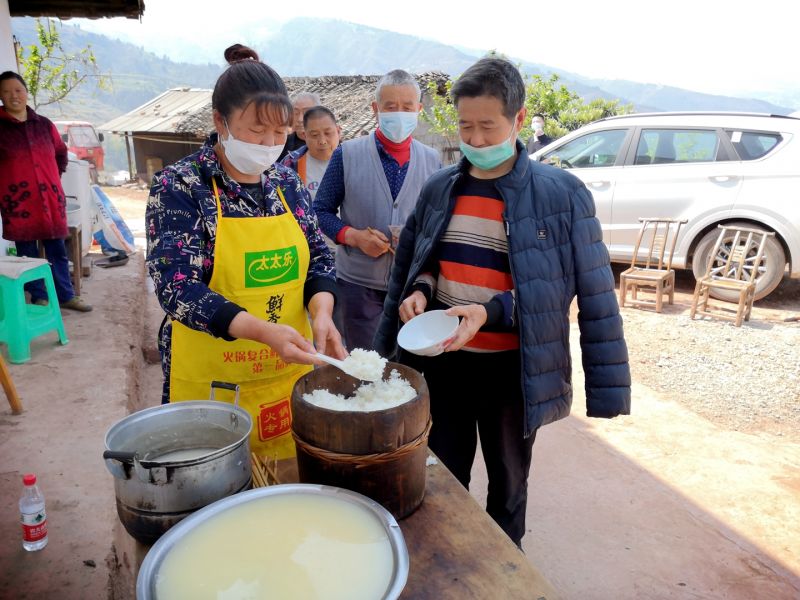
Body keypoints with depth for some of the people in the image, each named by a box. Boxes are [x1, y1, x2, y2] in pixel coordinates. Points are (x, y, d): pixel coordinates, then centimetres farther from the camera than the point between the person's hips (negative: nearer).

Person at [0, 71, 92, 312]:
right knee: (28, 254, 4)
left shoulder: (44, 125, 9)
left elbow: (60, 152, 24)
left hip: (50, 199, 3)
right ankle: (39, 299, 15)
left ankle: (65, 295, 19)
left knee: (57, 251, 9)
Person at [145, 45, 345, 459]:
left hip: (290, 374, 5)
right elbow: (177, 288, -18)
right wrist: (264, 331, -31)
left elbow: (318, 258, 7)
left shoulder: (287, 182, 4)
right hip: (211, 383, -4)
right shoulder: (178, 186, -11)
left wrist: (321, 312, -14)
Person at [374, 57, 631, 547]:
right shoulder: (440, 188, 2)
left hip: (513, 369, -2)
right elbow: (411, 264, 13)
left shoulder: (561, 194, -11)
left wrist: (490, 312, -24)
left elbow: (594, 294, -13)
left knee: (508, 483, 19)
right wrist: (417, 293, -9)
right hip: (443, 361, 3)